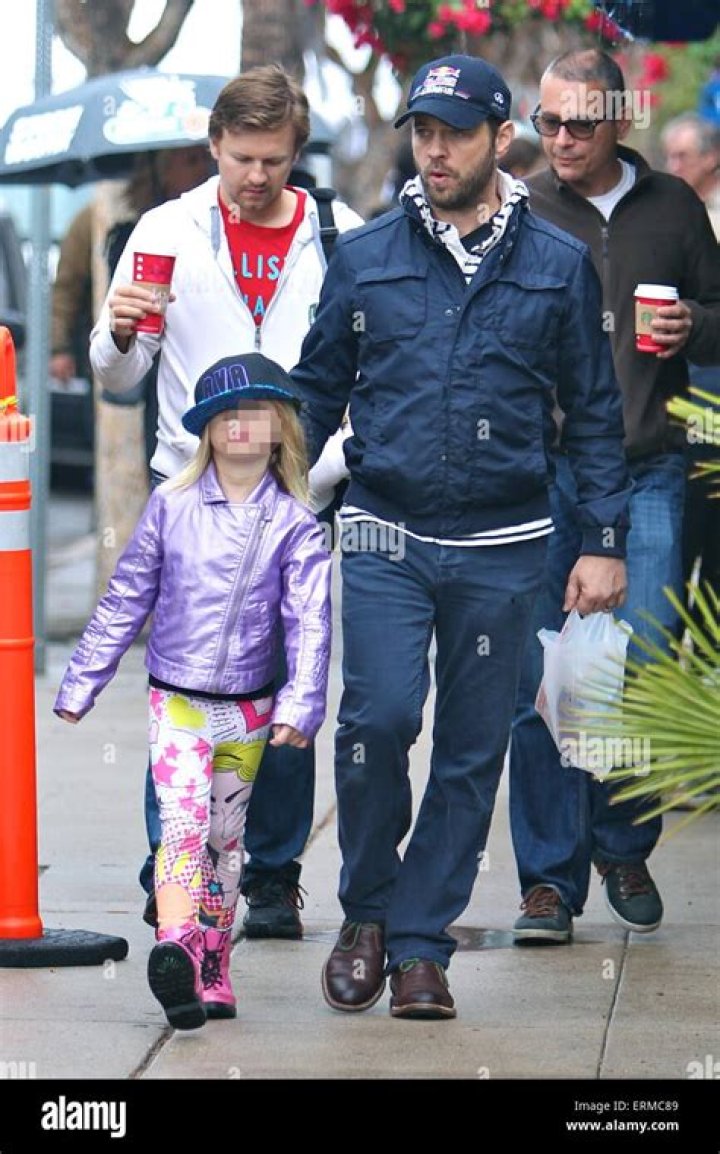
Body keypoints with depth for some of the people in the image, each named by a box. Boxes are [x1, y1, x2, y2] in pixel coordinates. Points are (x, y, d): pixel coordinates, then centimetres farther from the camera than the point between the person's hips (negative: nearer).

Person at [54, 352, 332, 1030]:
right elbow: (126, 600, 6)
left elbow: (309, 623, -6)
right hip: (177, 701, -1)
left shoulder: (293, 524, -2)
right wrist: (82, 683, 7)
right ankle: (173, 949, -35)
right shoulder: (171, 506, -1)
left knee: (224, 837, 11)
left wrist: (299, 707, -17)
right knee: (184, 818, -19)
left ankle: (211, 974, 19)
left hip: (248, 711, 2)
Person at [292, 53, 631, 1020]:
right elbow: (316, 391, 14)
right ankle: (366, 912, 6)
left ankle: (419, 944, 13)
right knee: (379, 717, -15)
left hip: (502, 549, 1)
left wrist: (605, 543, 5)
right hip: (385, 538, 0)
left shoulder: (559, 267, 6)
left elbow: (594, 412, 10)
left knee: (472, 751, 3)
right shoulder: (365, 259, 6)